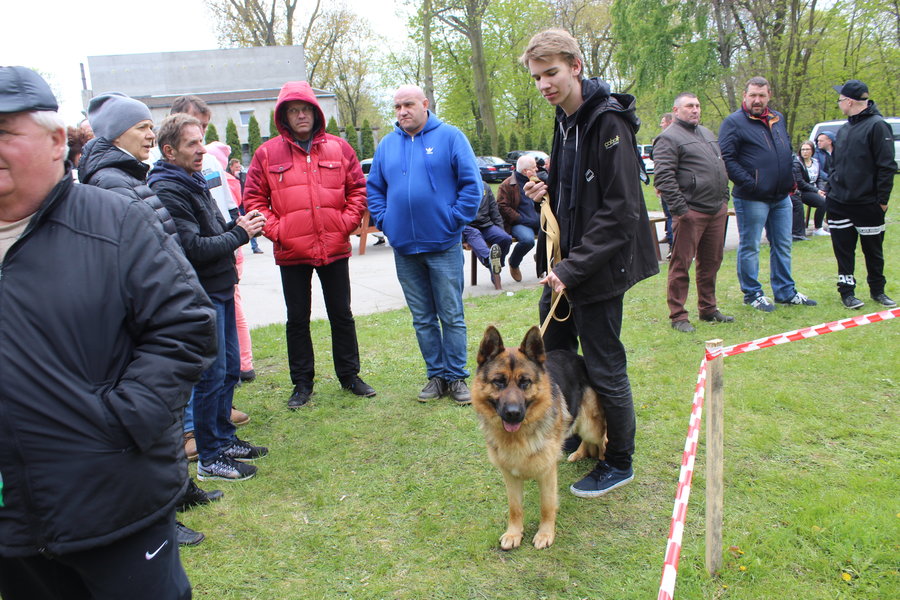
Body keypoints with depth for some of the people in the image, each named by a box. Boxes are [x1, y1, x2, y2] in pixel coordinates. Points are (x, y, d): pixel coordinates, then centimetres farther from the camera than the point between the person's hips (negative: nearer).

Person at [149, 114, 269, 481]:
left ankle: (225, 439, 31)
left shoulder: (194, 182, 16)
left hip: (220, 289, 10)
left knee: (230, 368, 16)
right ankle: (210, 458, 10)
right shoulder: (168, 192, -16)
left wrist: (237, 226, 0)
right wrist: (240, 234, -14)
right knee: (212, 375, -3)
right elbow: (194, 248, -22)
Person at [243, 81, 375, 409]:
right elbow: (253, 198, 3)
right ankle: (302, 382, 23)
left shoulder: (338, 148, 3)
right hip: (291, 253, 0)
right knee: (297, 319, 10)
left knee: (342, 314, 12)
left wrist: (347, 223, -5)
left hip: (335, 249, 1)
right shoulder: (267, 153, 0)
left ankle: (349, 375, 27)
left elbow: (358, 188, 6)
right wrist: (275, 230, -8)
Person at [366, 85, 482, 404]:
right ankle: (437, 375, 22)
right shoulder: (386, 145, 11)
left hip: (443, 245, -4)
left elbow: (471, 184, -5)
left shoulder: (450, 137, -2)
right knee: (422, 318, 11)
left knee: (452, 315, 2)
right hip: (404, 247, 4)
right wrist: (385, 221, 3)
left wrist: (454, 220, -11)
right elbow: (374, 189, 16)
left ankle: (456, 376, 14)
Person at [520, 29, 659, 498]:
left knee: (604, 370, 3)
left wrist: (573, 268, -23)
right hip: (562, 266, 9)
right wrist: (546, 194, 1)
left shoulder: (608, 121, -17)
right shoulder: (565, 120, 11)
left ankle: (619, 463, 24)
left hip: (598, 269, -9)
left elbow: (620, 211, -22)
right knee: (551, 355, 18)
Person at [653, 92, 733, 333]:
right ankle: (678, 316, 3)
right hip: (691, 212, -8)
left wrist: (724, 198, 19)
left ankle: (708, 309, 25)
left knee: (711, 263, 14)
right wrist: (680, 208, -20)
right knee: (681, 264, -4)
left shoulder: (707, 133, 21)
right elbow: (664, 177, -15)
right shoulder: (669, 138, -6)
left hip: (717, 209, 8)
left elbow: (721, 167, 27)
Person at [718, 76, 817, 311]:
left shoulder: (778, 119, 15)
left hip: (781, 197, 7)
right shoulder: (734, 122, -7)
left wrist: (791, 178, 12)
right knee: (750, 247, 2)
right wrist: (750, 184, -19)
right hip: (751, 199, -7)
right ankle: (752, 293, 14)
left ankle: (785, 292, 24)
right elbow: (726, 159, -15)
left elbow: (788, 152, 26)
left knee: (782, 246, 13)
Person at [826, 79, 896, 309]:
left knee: (873, 251, 9)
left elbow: (887, 166, -13)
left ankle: (877, 290, 24)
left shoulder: (877, 126, -11)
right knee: (843, 250, 6)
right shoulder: (844, 130, 11)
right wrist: (830, 189, 11)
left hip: (868, 204, -5)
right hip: (839, 202, 6)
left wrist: (882, 199, -14)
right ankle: (847, 291, 15)